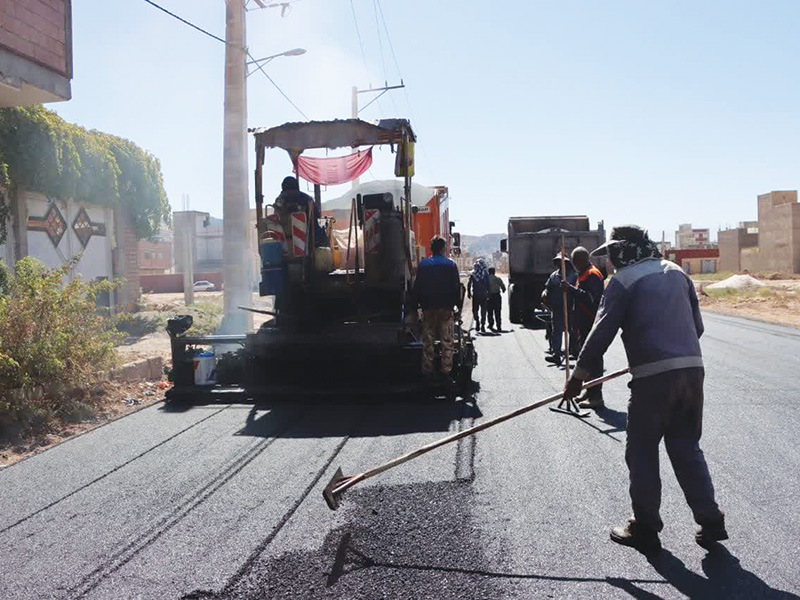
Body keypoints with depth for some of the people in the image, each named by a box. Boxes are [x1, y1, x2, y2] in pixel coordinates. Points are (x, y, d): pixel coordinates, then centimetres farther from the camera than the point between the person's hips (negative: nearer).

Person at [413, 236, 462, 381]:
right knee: (447, 340, 4)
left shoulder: (423, 264, 2)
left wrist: (416, 304, 10)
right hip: (446, 308, -1)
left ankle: (427, 369, 6)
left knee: (428, 341, 6)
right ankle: (446, 369, 3)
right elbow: (457, 286, 0)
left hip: (428, 308, 1)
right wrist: (457, 304, 9)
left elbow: (417, 286, 4)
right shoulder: (451, 265, -1)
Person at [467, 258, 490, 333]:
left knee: (475, 310, 10)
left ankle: (477, 322, -9)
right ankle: (482, 325, 6)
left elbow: (469, 284, 0)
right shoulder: (485, 273, -3)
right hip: (483, 294, -1)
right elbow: (488, 284, -5)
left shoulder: (473, 273, 1)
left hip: (475, 294, 1)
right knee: (483, 310, 8)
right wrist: (488, 293, 0)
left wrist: (469, 293, 7)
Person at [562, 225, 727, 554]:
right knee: (687, 448, 17)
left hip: (653, 376, -6)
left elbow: (602, 332, -8)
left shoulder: (624, 279, -2)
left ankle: (645, 529, 15)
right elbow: (697, 325, 18)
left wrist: (579, 375, -4)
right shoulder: (677, 272, 17)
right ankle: (710, 521, 17)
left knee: (642, 453, 7)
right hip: (692, 369, 6)